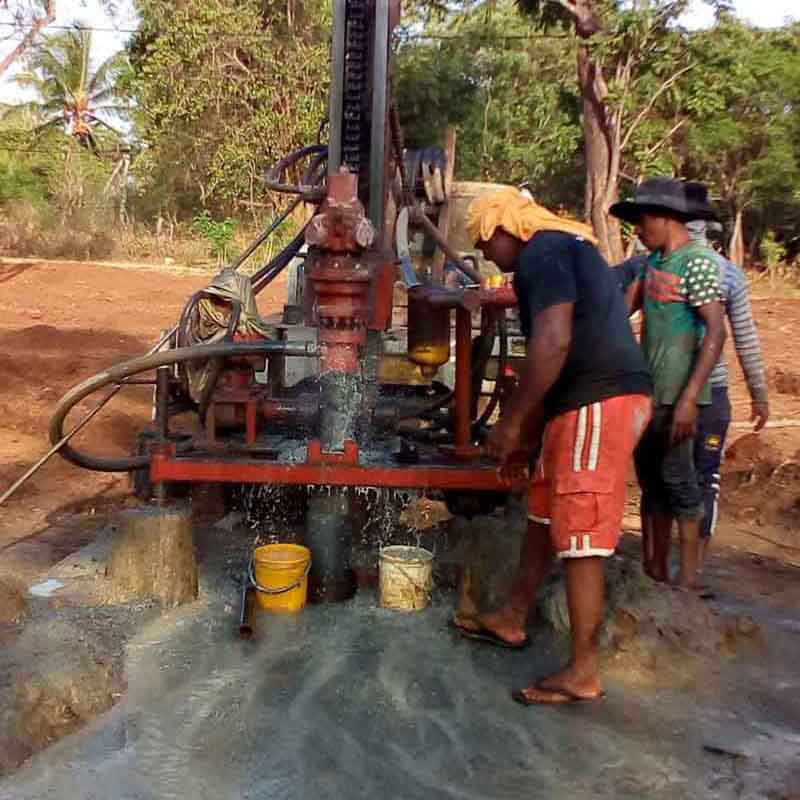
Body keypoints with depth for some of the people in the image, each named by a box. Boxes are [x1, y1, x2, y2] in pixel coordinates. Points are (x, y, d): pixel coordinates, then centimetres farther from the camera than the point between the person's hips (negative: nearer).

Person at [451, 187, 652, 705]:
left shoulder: (542, 252, -10)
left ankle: (583, 675, 7)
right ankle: (512, 620, 34)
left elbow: (553, 343, -23)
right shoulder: (559, 251, 22)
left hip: (599, 403, -11)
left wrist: (512, 422, -15)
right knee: (545, 513, 19)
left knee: (579, 536, -5)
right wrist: (530, 430, 25)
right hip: (587, 402, 11)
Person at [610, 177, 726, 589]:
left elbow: (716, 331, -17)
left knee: (676, 477, -2)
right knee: (650, 479, 13)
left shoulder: (697, 262, -10)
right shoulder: (654, 261, 14)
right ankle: (654, 570, 25)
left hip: (676, 391, -8)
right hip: (648, 388, 8)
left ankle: (687, 578, 11)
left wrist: (690, 398, -24)